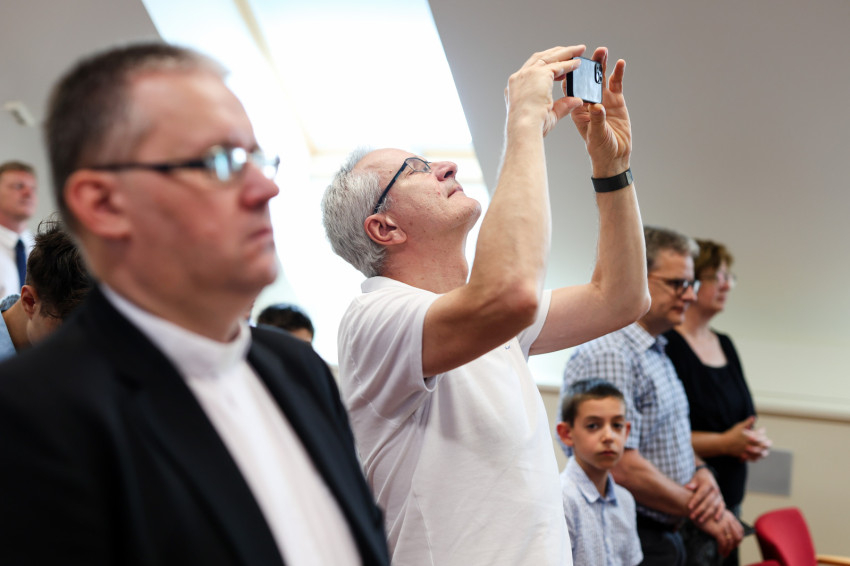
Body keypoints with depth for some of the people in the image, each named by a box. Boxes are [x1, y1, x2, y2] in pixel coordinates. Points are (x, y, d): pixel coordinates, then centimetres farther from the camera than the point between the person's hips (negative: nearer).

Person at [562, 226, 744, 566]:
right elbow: (621, 467, -24)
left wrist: (701, 473, -2)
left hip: (667, 536, 9)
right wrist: (698, 510, -13)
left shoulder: (658, 353, 14)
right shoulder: (608, 355, -19)